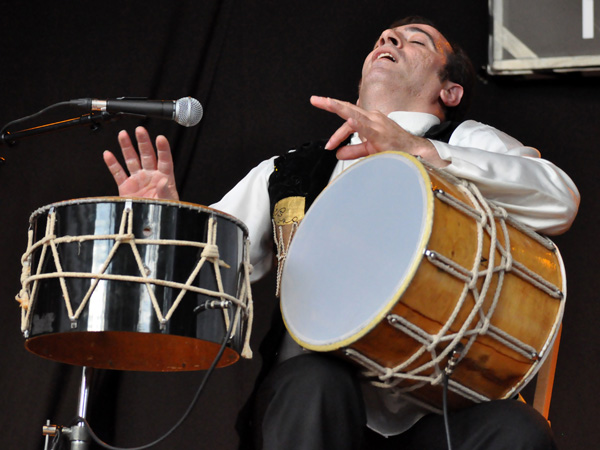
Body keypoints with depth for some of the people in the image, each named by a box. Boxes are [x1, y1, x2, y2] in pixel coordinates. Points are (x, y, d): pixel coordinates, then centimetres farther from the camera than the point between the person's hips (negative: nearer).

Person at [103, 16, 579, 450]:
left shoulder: (467, 143, 13)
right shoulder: (287, 172, 22)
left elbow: (559, 203, -7)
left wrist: (420, 151, -16)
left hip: (435, 407, -1)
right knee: (314, 383, -33)